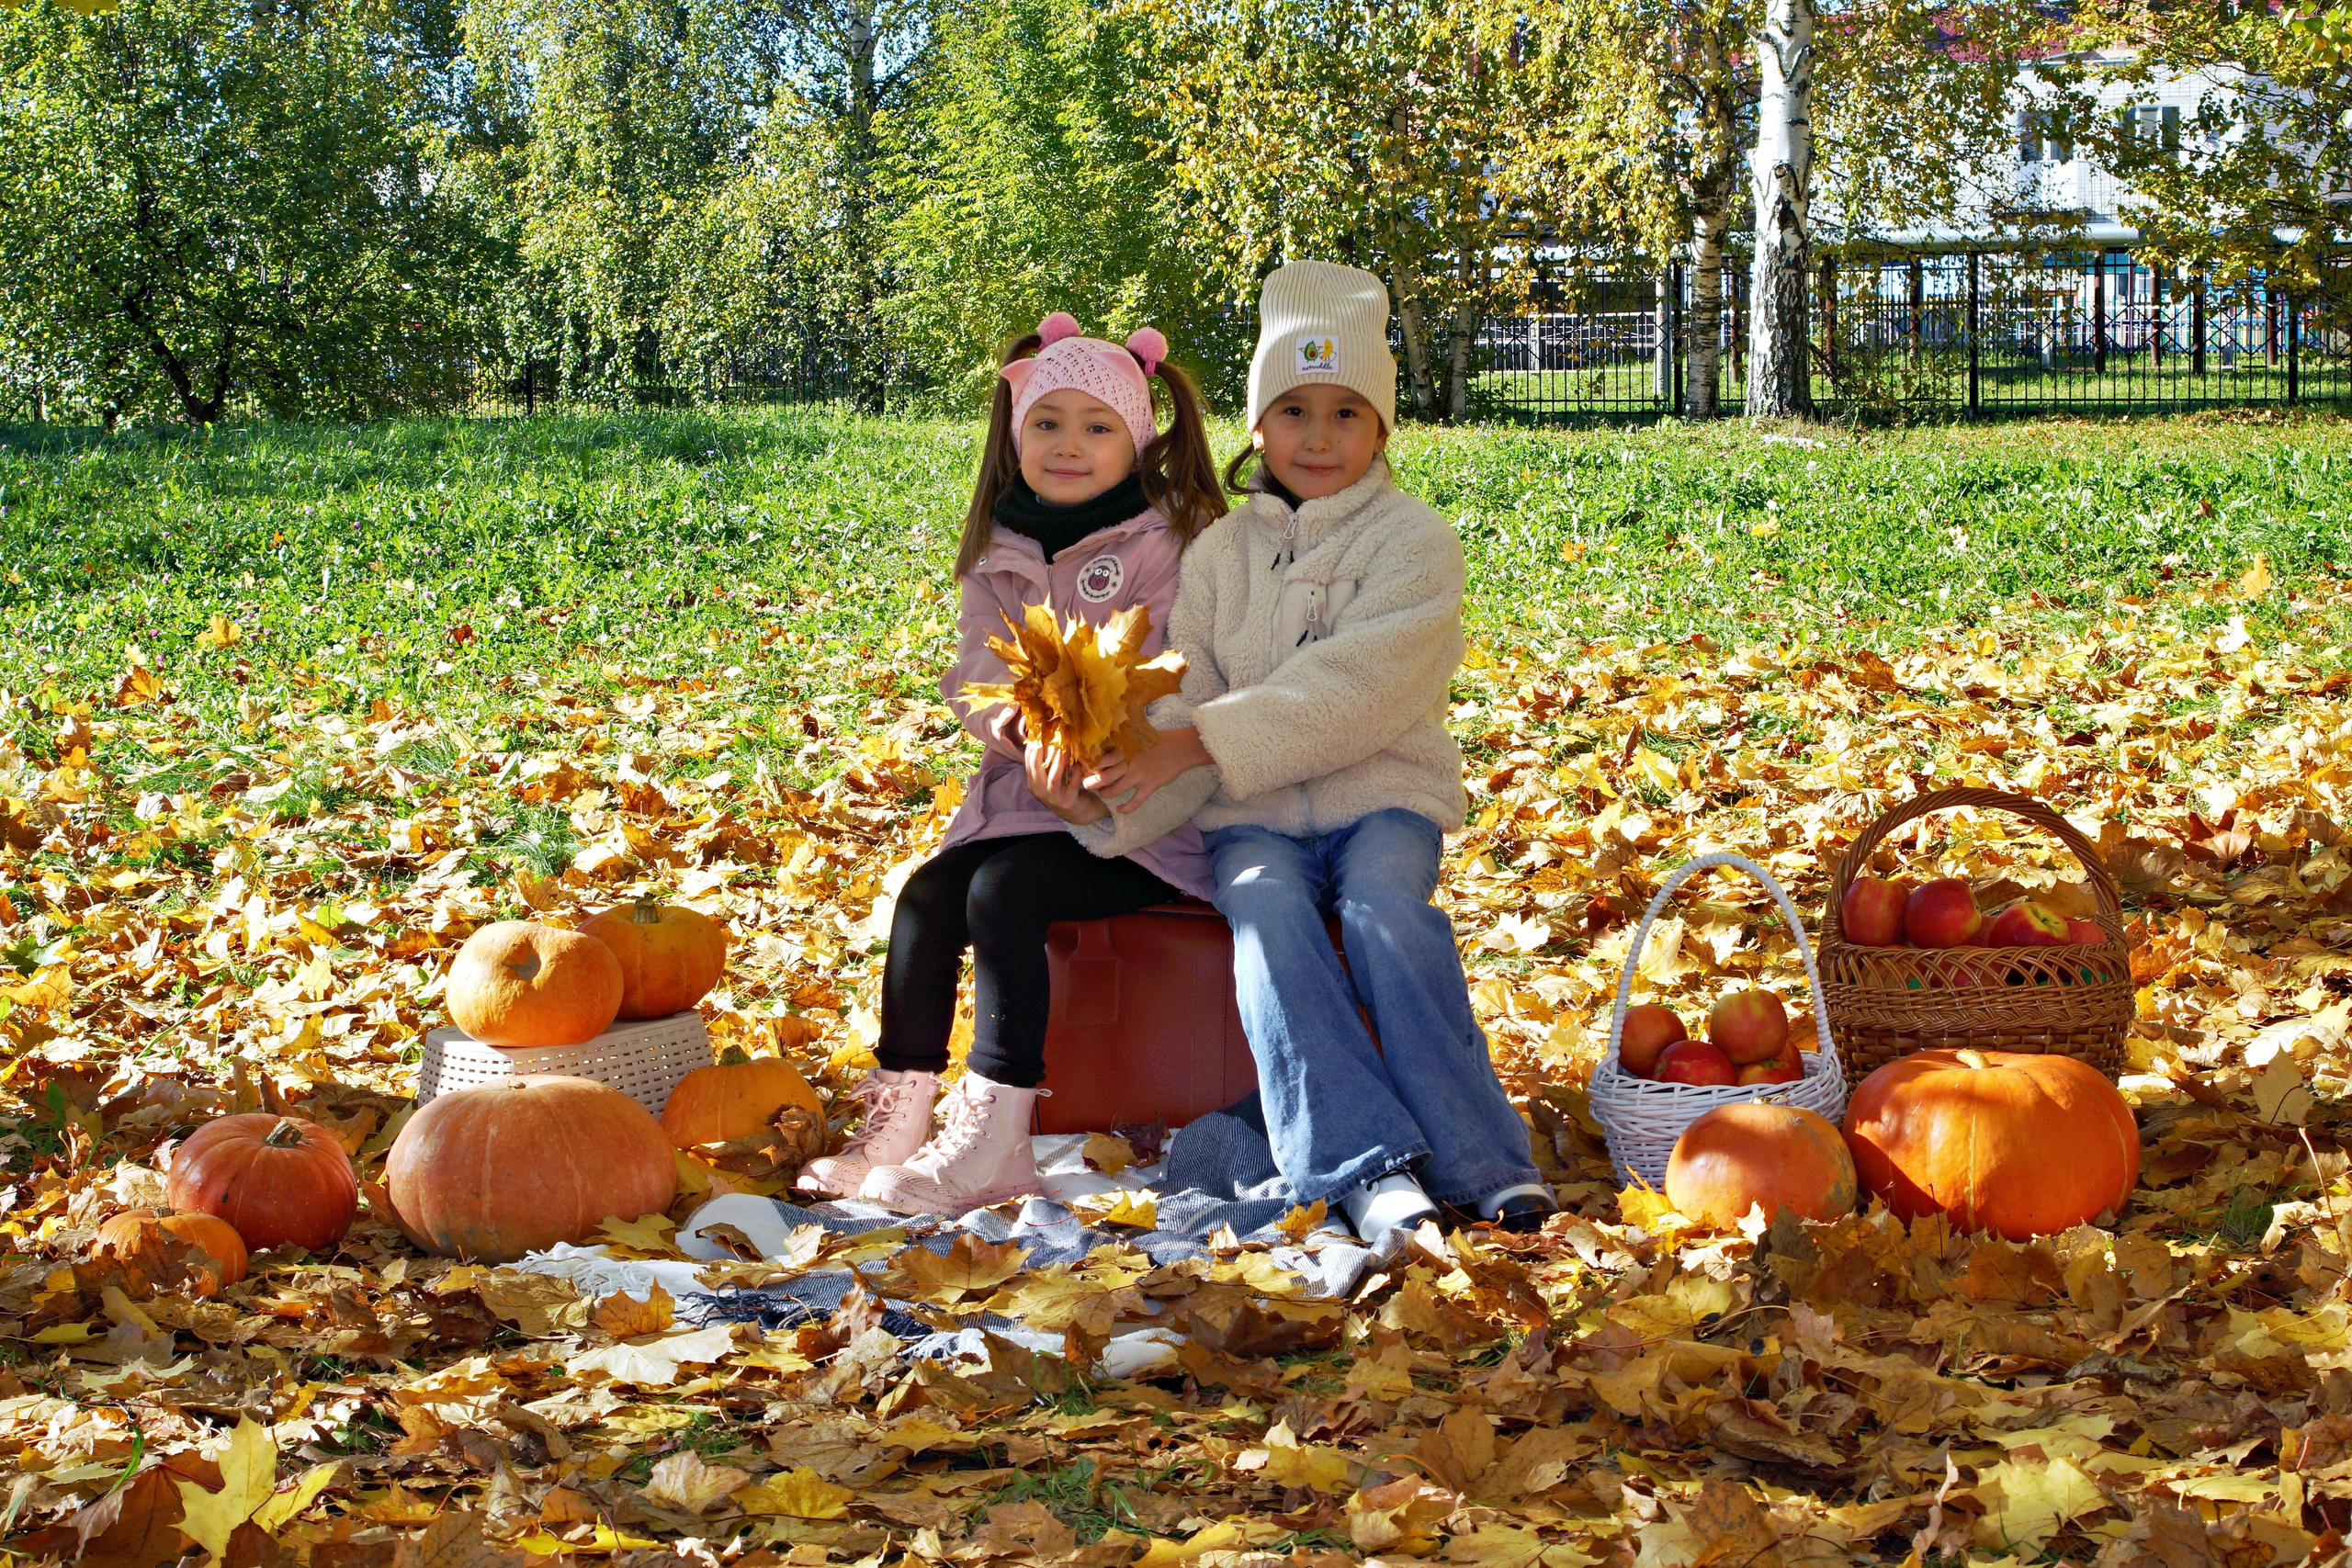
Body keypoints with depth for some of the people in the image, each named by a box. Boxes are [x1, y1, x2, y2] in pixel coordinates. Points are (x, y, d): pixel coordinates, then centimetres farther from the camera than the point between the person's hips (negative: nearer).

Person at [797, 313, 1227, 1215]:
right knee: (925, 896, -16)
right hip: (1017, 796, 6)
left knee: (1003, 891, -27)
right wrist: (1016, 726, -19)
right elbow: (974, 676, 5)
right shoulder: (1001, 559, 14)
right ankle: (896, 1124, -11)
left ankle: (990, 1143, -25)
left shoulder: (1163, 547, -5)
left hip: (1134, 812, -6)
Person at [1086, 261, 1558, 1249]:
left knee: (1383, 909, -33)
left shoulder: (1413, 541, -1)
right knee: (1269, 918, -30)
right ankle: (1370, 1168, -37)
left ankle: (1481, 1162, -30)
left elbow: (1346, 694, -14)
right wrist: (1126, 769, -18)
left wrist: (1202, 744, -21)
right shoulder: (1220, 553, 14)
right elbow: (1183, 693, 5)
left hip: (1383, 795, -2)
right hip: (1253, 813, 2)